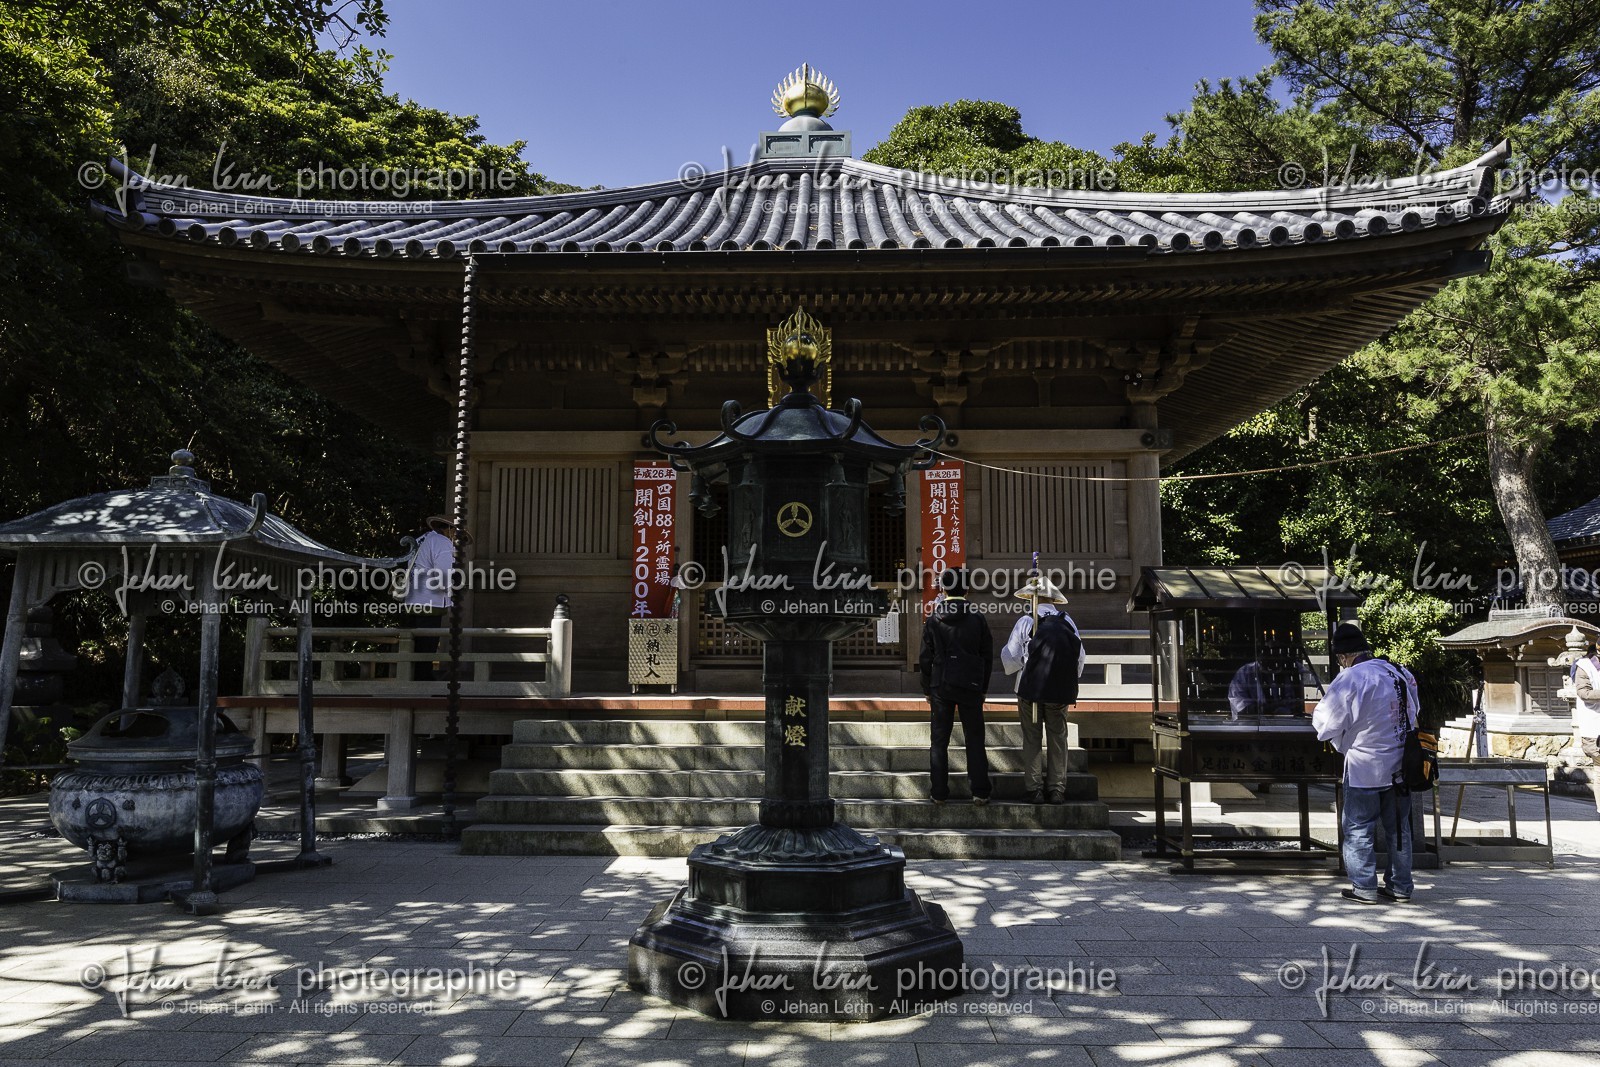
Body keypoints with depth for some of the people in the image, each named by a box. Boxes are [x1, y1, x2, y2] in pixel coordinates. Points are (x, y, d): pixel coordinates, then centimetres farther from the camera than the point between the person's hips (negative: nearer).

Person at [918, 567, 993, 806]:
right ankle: (980, 792, 6)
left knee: (939, 741, 7)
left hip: (941, 687, 0)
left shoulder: (934, 620, -3)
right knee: (975, 739, 7)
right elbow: (987, 655, 2)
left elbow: (926, 658, 0)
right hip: (970, 686, 0)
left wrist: (927, 689, 9)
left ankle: (939, 792, 7)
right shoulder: (977, 618, -2)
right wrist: (983, 688, 12)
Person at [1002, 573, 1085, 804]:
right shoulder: (1067, 621, 1)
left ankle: (1034, 788, 5)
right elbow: (1081, 657, 5)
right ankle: (1057, 789, 11)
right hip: (1060, 690, 2)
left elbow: (1010, 657, -4)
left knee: (1032, 738, 6)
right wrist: (1071, 680, 20)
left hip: (1030, 689, -2)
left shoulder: (1025, 622, -8)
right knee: (1057, 738, 11)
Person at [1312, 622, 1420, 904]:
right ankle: (1400, 886, 23)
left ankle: (1364, 887, 9)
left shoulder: (1349, 679, -19)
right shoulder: (1401, 673, 3)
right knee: (1398, 828, 16)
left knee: (1359, 828, 5)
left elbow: (1326, 723, -15)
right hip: (1401, 765, 7)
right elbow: (1413, 713, 16)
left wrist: (1317, 710, 6)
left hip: (1365, 768, -7)